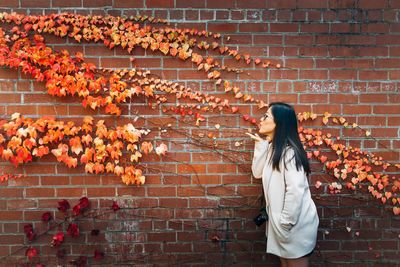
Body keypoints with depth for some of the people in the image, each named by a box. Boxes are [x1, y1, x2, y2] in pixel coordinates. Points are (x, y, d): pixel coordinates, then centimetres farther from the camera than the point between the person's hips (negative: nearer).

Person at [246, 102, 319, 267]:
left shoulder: (289, 151, -21)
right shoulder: (273, 148, 9)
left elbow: (295, 190, -25)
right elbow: (257, 172, 7)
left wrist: (286, 221, -20)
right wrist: (260, 143, 0)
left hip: (294, 223, -9)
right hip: (280, 220, 9)